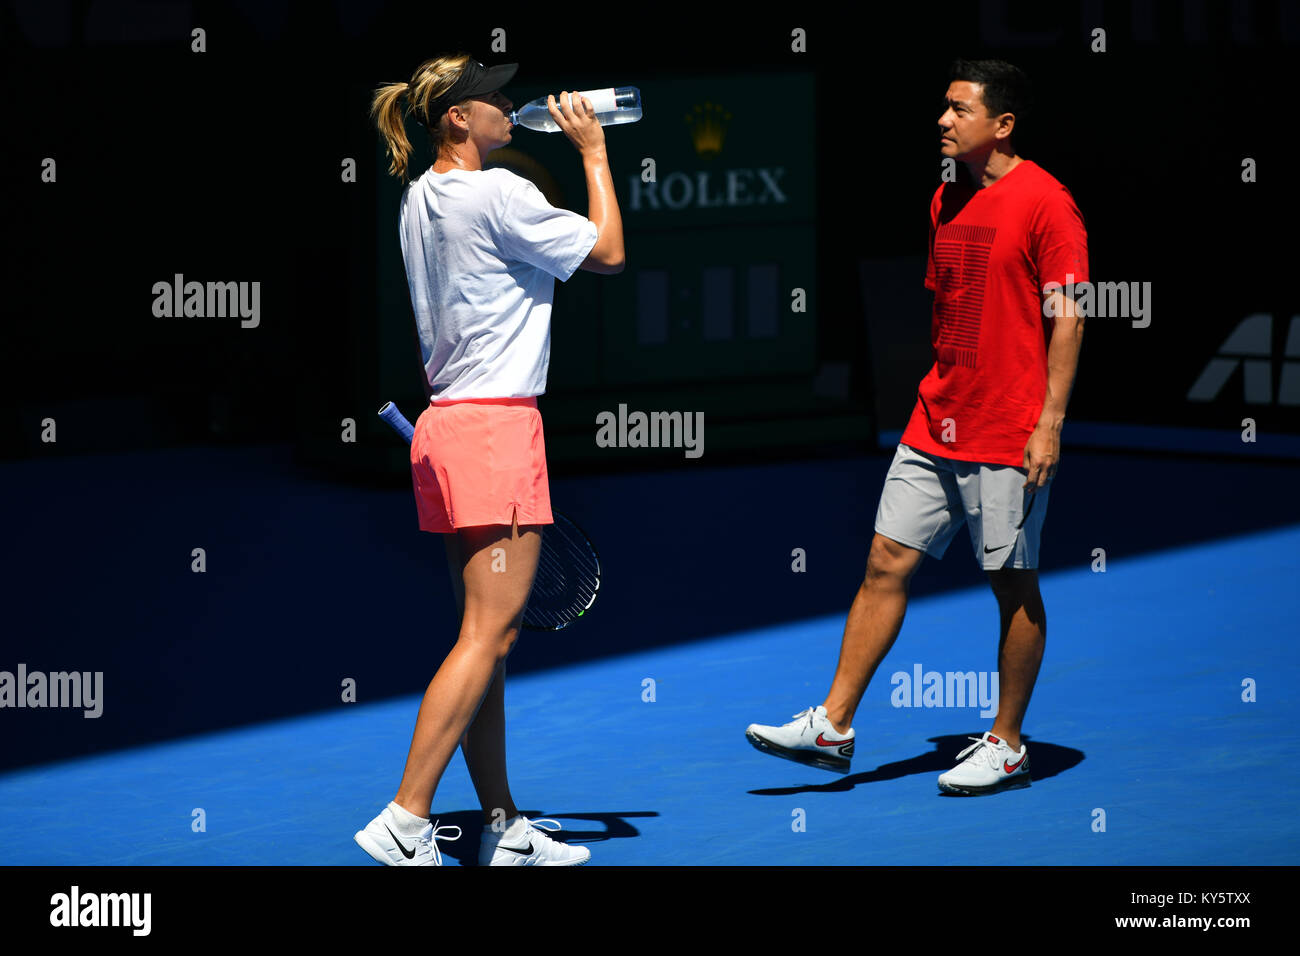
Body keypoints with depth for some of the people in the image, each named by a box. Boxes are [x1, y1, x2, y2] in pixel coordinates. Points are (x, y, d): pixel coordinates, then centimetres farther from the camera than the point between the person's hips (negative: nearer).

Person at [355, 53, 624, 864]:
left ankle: (503, 827, 14)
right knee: (488, 637, -9)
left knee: (487, 637, 11)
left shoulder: (421, 201, 14)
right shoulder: (498, 194, -13)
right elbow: (609, 252, -5)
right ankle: (405, 822, -14)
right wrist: (593, 152, 3)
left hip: (448, 425, 9)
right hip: (495, 426, -9)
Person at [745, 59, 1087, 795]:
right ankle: (833, 726, 7)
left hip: (1009, 437, -7)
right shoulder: (947, 201, 12)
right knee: (886, 564, 4)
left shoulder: (1045, 202, -11)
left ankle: (1008, 746, 13)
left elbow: (1068, 318, -13)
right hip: (934, 427, 7)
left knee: (1014, 584, 3)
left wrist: (1050, 422, -17)